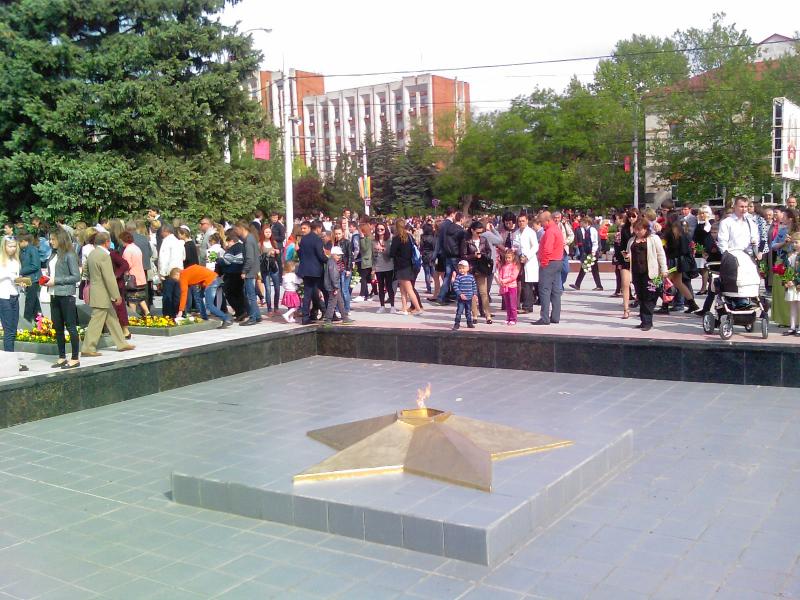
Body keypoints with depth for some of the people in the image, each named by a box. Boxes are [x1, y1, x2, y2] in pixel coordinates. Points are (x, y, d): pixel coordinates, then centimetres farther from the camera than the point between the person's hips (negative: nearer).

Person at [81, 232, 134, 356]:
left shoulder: (92, 254, 10)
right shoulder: (104, 255, -19)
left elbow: (88, 273, 17)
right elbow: (109, 278, -20)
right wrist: (116, 296, -15)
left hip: (96, 292, 10)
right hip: (102, 295, -10)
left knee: (112, 319, 15)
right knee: (96, 322, -4)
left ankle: (121, 344, 23)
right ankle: (88, 349, 0)